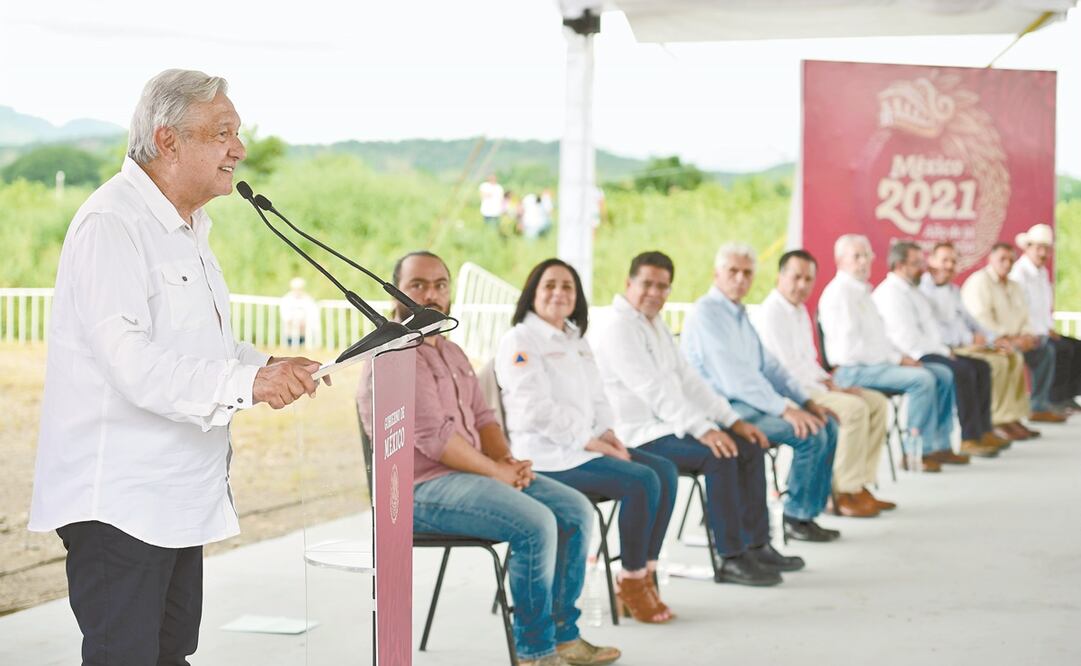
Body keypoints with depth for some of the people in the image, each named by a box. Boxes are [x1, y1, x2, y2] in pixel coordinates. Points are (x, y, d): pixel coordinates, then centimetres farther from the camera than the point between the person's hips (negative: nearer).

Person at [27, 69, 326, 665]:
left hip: (180, 493, 10)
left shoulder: (188, 226, 17)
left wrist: (269, 368, 8)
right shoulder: (111, 224, -16)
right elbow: (130, 361, -26)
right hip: (117, 499, -10)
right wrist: (245, 384, -30)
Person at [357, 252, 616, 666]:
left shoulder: (452, 353, 19)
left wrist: (508, 461, -3)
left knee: (576, 511, 1)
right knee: (535, 525, -27)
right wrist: (497, 471, -14)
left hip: (469, 473, 10)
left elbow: (481, 416, 17)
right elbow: (433, 437, -20)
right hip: (422, 488, -10)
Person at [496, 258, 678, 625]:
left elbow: (596, 399, 24)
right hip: (547, 454, -9)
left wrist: (606, 433, 3)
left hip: (585, 444, 9)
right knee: (641, 481, -24)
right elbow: (536, 409, -17)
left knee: (665, 471, -7)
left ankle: (646, 573, -6)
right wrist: (587, 441, -17)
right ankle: (631, 583, -11)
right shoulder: (519, 341, -7)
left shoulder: (576, 341, 21)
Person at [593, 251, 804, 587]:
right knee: (719, 456, -27)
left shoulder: (657, 325, 17)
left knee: (750, 447, 2)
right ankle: (730, 559, -22)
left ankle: (756, 545, 6)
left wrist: (732, 420, 6)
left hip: (669, 425, 10)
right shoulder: (618, 328, -15)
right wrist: (703, 430, -31)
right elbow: (652, 390, -24)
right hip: (639, 437, -10)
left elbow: (687, 379, 17)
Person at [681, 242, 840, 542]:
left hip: (748, 401, 10)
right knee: (810, 434, -20)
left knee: (827, 425, 1)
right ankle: (796, 517, -5)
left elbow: (769, 365, 18)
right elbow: (734, 375, -23)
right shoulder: (706, 313, -14)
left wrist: (806, 401, 5)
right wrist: (785, 410, -25)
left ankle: (809, 513, 4)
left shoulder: (740, 314, 17)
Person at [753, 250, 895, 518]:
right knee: (854, 408, -27)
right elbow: (788, 366, -21)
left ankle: (860, 485, 0)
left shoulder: (800, 310, 18)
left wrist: (830, 382, 3)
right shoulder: (770, 313, -14)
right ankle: (844, 494, -20)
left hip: (807, 386, 10)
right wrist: (828, 386, -14)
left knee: (877, 403, 2)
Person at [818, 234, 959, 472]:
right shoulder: (840, 292, -13)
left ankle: (939, 445, 6)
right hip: (853, 370, -10)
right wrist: (896, 358, -15)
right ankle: (917, 452, -18)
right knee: (922, 379, -25)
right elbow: (851, 347, -21)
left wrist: (900, 357, 2)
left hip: (876, 363, 10)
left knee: (943, 375, 5)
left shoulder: (861, 291, 19)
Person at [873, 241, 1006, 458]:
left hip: (931, 351, 11)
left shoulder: (912, 289, 21)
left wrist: (945, 350, 5)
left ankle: (984, 431, -2)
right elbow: (908, 339, -21)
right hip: (914, 358, -11)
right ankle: (970, 438, -25)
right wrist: (943, 353, -16)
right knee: (962, 371, -28)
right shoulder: (890, 293, -12)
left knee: (981, 367, 2)